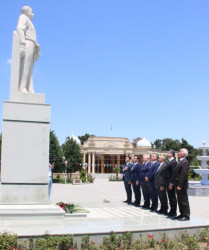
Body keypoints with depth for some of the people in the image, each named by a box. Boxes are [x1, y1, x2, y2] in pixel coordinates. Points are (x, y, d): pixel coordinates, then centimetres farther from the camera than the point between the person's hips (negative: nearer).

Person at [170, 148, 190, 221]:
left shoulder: (185, 162, -14)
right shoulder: (180, 162, 16)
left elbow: (184, 175, -20)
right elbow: (175, 174, 18)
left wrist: (180, 185, -22)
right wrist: (172, 183, 16)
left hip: (181, 185, -10)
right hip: (177, 184, 10)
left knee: (184, 200, -2)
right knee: (179, 200, 14)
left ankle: (186, 216, 6)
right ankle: (182, 214, 22)